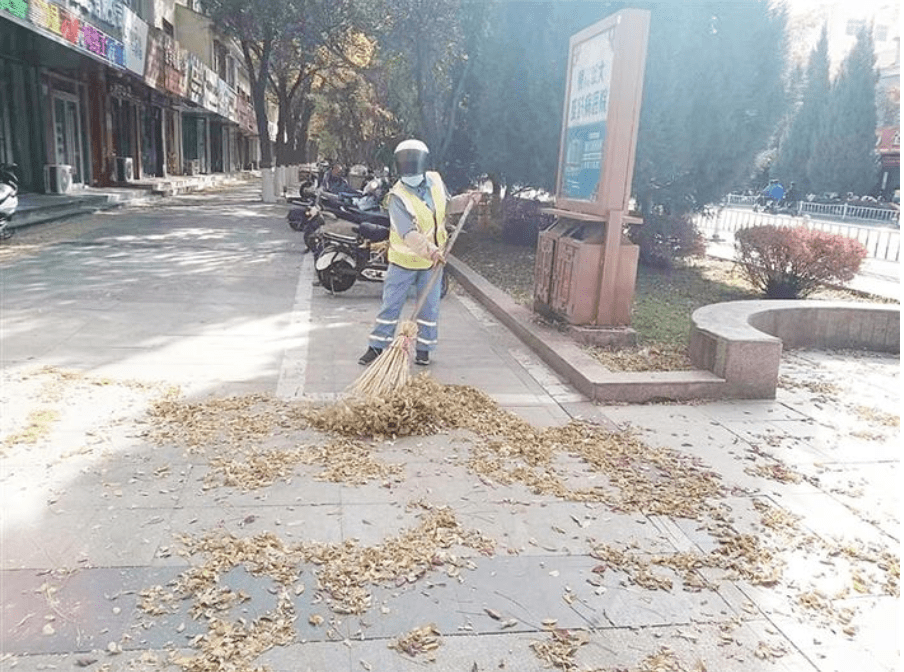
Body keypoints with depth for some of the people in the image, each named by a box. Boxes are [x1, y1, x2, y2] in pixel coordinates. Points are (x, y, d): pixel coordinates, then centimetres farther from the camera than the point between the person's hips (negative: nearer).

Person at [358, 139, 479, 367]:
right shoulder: (398, 196, -22)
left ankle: (423, 349, 23)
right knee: (391, 304, 5)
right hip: (404, 260, -4)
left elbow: (447, 205, 16)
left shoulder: (435, 180, -4)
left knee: (429, 307, 9)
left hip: (433, 258, 4)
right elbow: (408, 233, -32)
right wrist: (430, 252, -43)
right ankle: (376, 346, 18)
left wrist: (466, 199, 0)